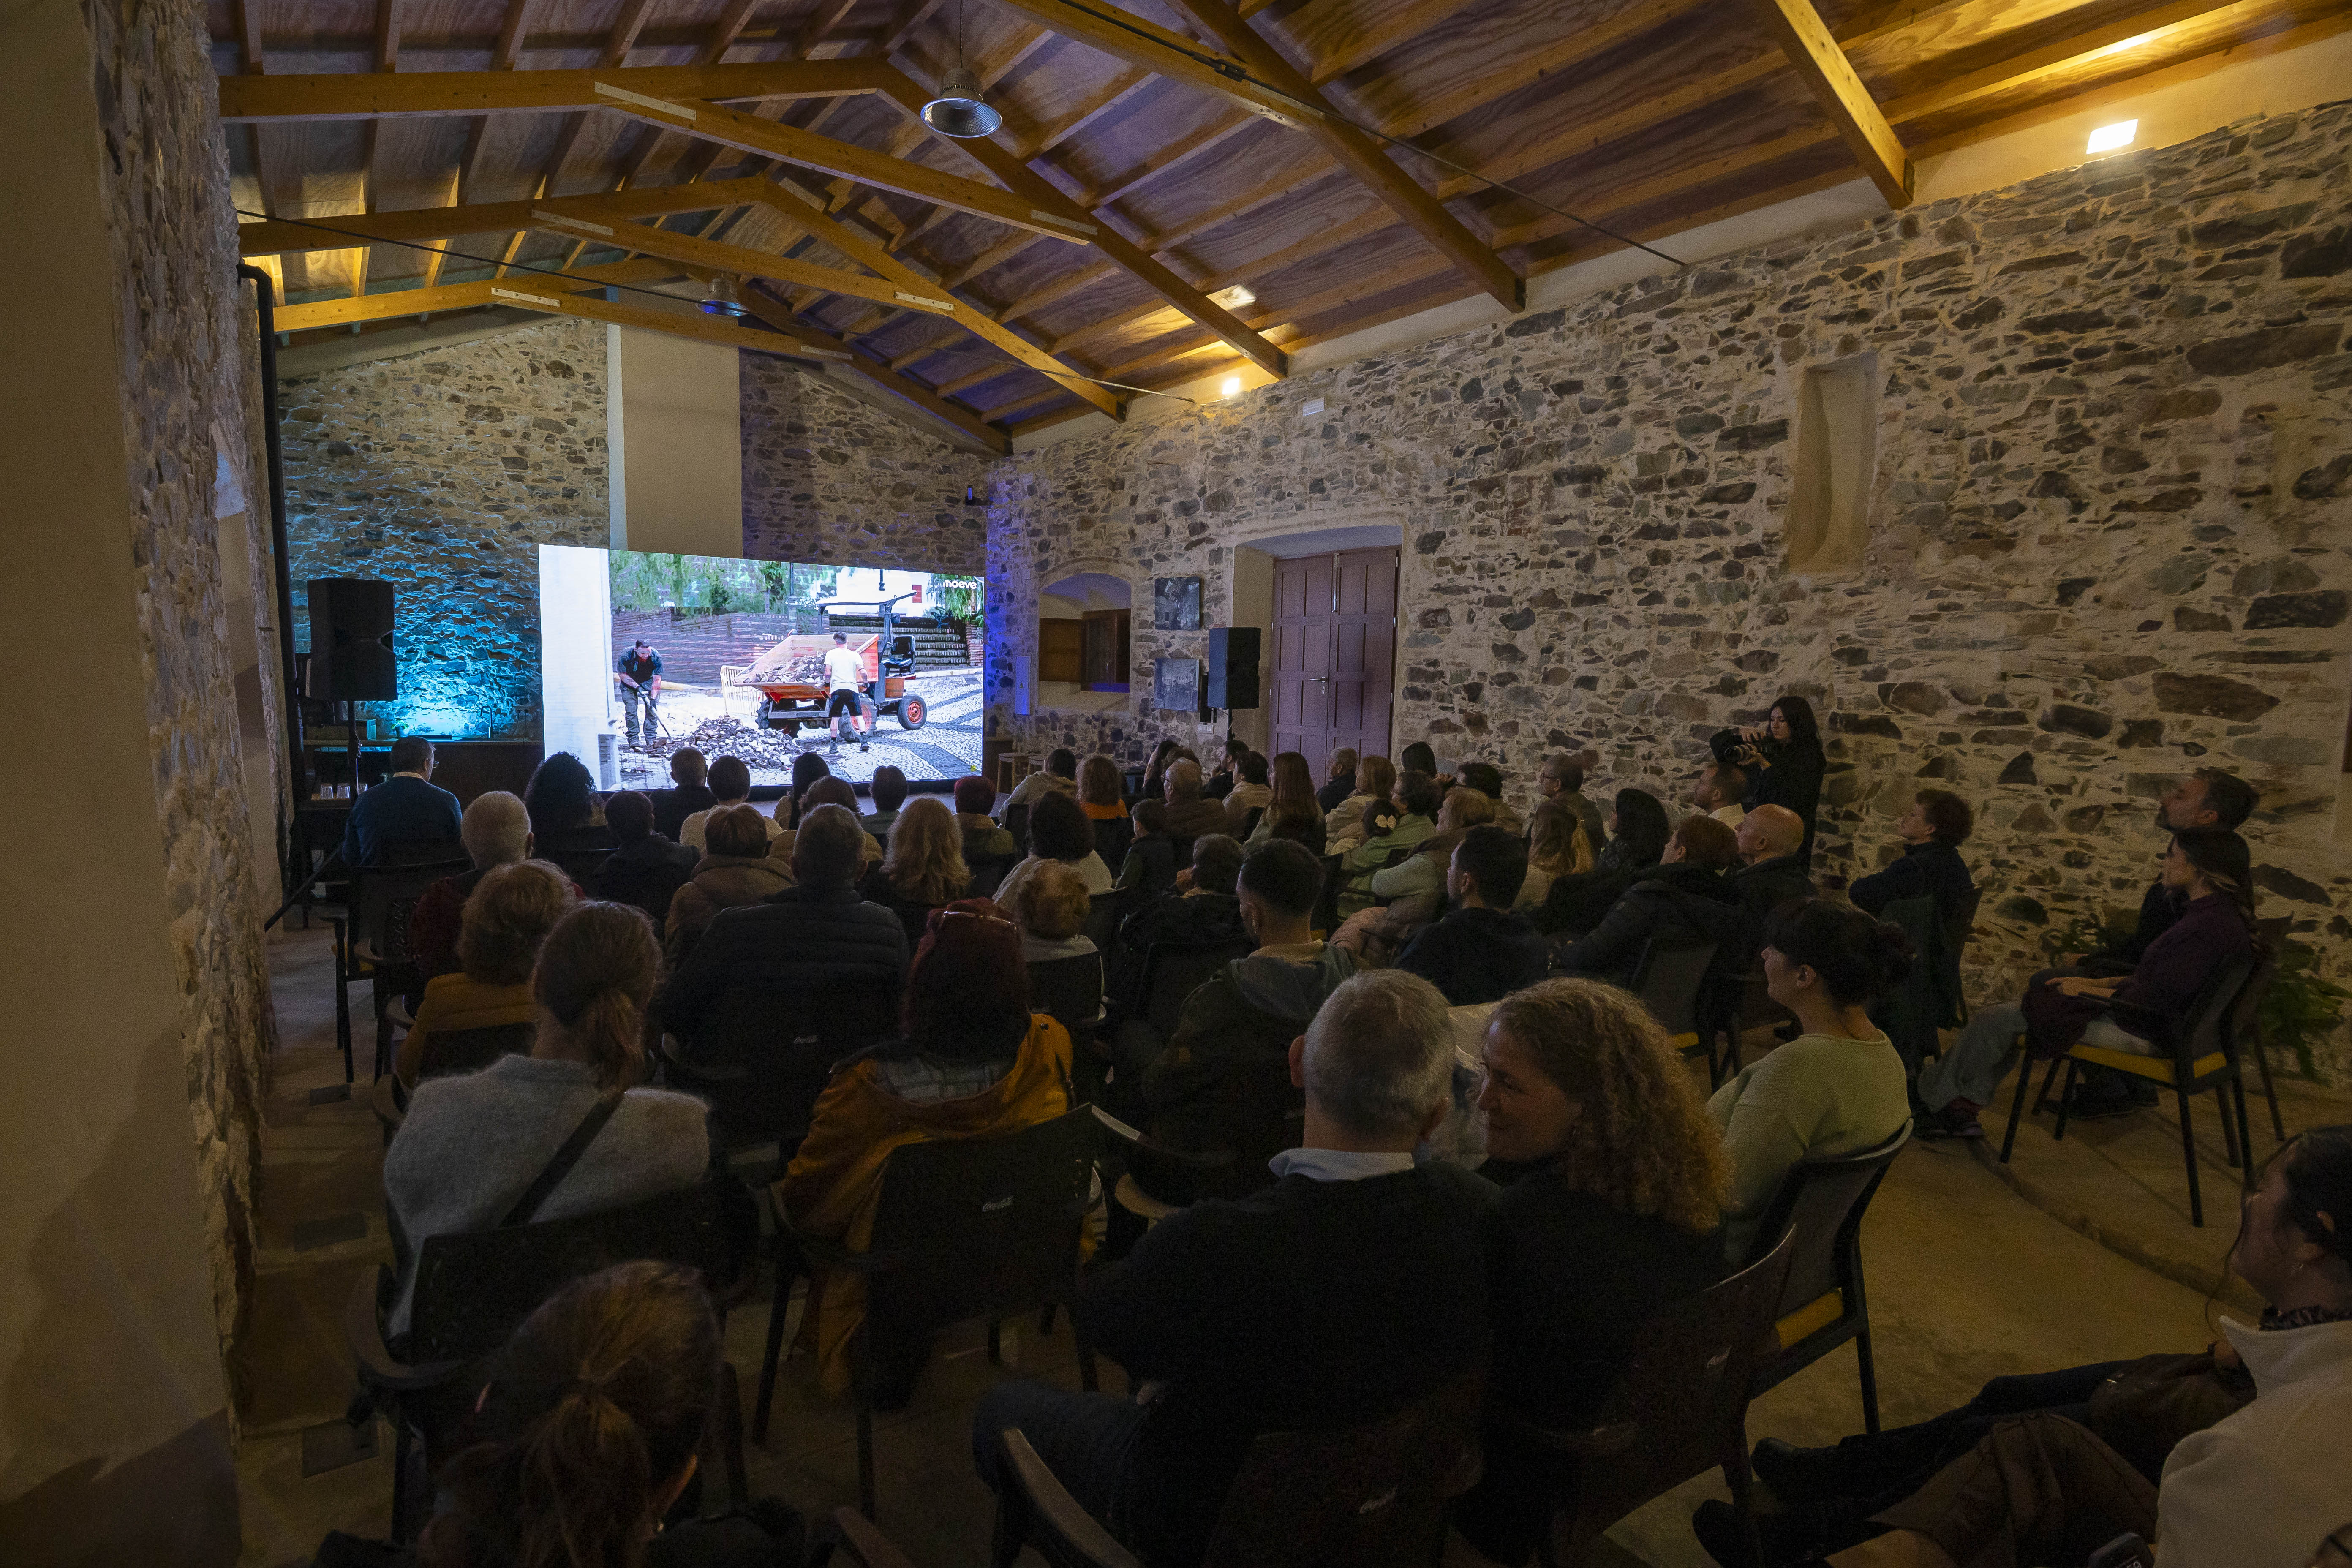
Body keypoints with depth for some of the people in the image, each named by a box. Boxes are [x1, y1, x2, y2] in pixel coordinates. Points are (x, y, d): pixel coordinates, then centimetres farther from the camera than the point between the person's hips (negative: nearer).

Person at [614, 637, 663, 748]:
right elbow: (622, 674, -15)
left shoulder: (656, 657, -26)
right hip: (629, 682, -1)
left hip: (648, 681, 1)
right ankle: (633, 738, -8)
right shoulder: (626, 654, -29)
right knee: (631, 708, -14)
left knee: (652, 708, -12)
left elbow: (657, 679, -21)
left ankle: (650, 738, -7)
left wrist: (653, 698, -28)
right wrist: (637, 687, -25)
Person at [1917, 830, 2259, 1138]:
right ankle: (1964, 1109, 11)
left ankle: (1930, 1092, 12)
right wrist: (2096, 983, 9)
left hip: (2144, 1034, -11)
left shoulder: (2212, 926, -24)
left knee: (1996, 1020, -8)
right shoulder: (2209, 912, 9)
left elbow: (2157, 999, -23)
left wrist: (2089, 991, -10)